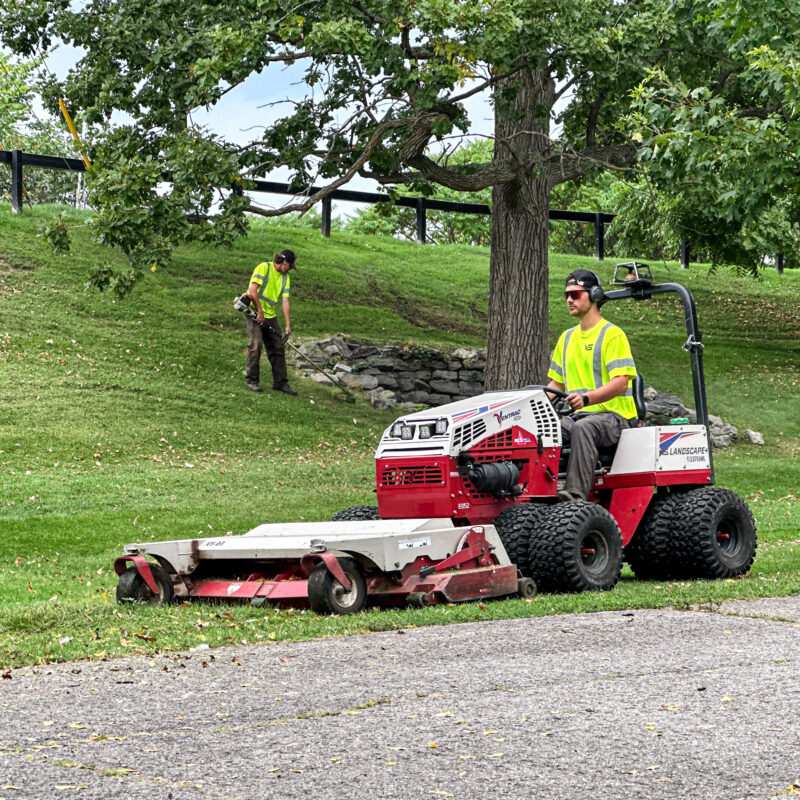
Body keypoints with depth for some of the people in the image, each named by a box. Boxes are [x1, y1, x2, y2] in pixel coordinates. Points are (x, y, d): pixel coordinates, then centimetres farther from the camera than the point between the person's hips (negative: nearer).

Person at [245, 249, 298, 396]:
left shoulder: (285, 277, 9)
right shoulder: (264, 268, -12)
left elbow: (285, 301, 4)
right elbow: (253, 291, -19)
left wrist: (287, 324, -4)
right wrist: (260, 312, -17)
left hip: (270, 315, 7)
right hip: (254, 312, -7)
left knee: (278, 347, 3)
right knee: (255, 345, -11)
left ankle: (280, 382, 8)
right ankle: (251, 380, 2)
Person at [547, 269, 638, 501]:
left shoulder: (612, 334, -3)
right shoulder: (566, 338, 21)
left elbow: (621, 382, -15)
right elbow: (556, 382, 25)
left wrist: (587, 398, -30)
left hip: (614, 415, -6)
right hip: (577, 415, 6)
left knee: (583, 427, -40)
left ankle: (576, 493, -49)